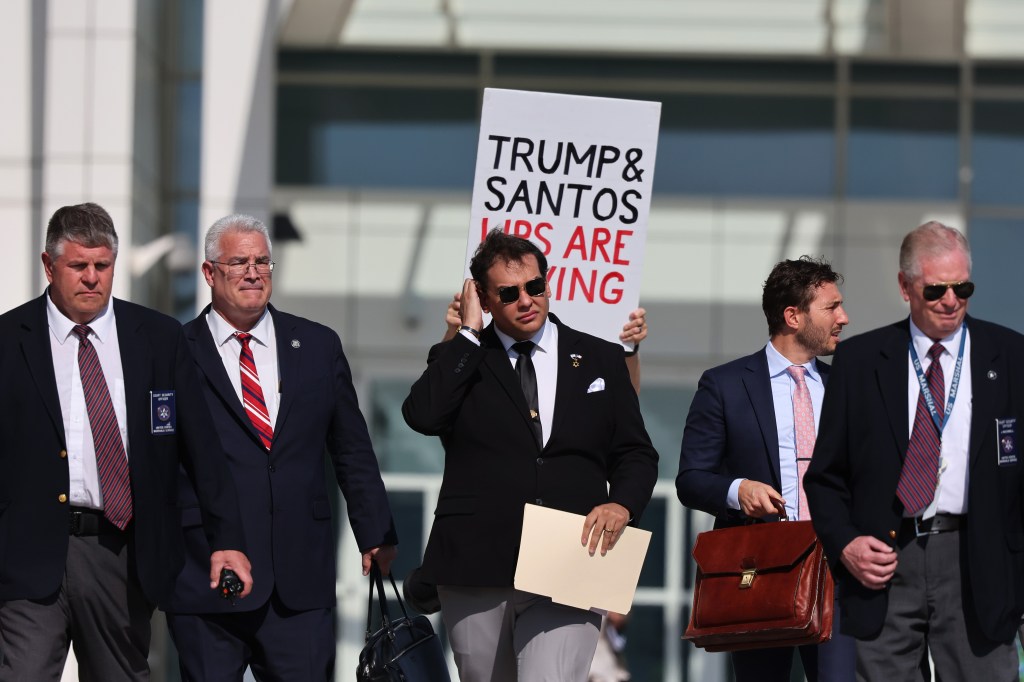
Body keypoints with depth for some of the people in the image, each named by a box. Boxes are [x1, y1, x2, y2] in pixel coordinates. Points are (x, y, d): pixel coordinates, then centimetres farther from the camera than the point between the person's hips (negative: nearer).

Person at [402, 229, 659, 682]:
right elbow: (422, 415, -11)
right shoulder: (459, 362, 9)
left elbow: (635, 454, 14)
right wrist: (469, 334, -5)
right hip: (476, 572, 1)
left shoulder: (600, 360, 13)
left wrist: (621, 504, -7)